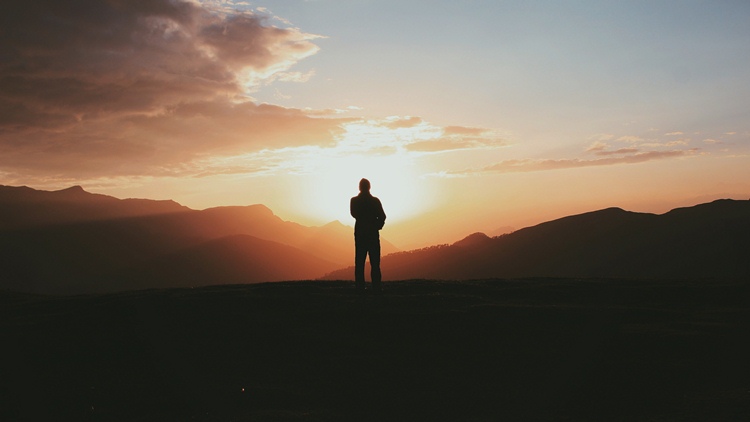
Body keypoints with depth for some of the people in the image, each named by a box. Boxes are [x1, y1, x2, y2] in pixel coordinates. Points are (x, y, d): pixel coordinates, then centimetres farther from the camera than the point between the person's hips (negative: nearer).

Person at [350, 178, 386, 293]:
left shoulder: (354, 201, 0)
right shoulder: (375, 201, -5)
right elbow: (382, 216, -5)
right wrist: (377, 226, 8)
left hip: (359, 233, 2)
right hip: (373, 233, -2)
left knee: (359, 261, 5)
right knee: (375, 261, 0)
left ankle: (360, 286, 1)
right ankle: (376, 286, -4)